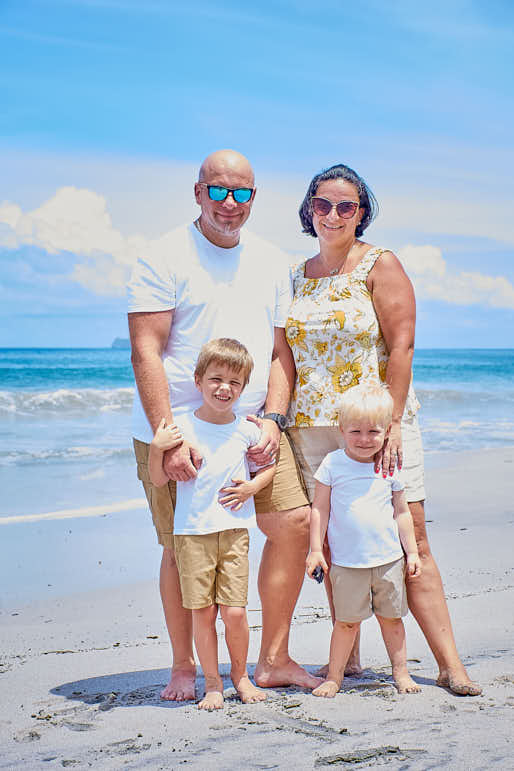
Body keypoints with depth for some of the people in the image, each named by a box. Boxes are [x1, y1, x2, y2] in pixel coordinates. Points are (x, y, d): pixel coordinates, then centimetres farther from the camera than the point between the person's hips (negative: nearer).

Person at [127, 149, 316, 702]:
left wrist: (272, 420, -3)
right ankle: (183, 667, 19)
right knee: (184, 548, -1)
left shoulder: (270, 262, 12)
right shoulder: (165, 257, -5)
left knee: (293, 524, -2)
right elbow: (146, 353, -12)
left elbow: (281, 351, 12)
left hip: (254, 427, 5)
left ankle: (273, 660, 13)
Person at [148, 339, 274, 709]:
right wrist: (157, 449, -14)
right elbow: (159, 479, 3)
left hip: (234, 530, 1)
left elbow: (270, 465, 19)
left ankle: (240, 675, 22)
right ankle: (212, 683, 18)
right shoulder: (182, 428, -2)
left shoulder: (246, 430, 3)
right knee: (202, 612, 2)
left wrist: (252, 487, 2)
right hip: (192, 531, -1)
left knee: (235, 611, -2)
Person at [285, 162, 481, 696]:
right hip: (311, 427, 4)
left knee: (409, 538, -7)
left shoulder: (380, 265, -1)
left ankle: (449, 664, -2)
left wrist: (391, 422, -15)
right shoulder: (297, 277, 14)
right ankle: (348, 658, 17)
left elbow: (401, 346, -8)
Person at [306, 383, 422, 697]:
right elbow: (320, 509, 0)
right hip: (347, 562, -2)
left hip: (389, 559, 2)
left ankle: (401, 672, 25)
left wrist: (412, 552, 10)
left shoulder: (391, 467, 2)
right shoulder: (333, 464, -4)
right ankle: (334, 676, 15)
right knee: (347, 622, 2)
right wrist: (316, 549, -4)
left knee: (391, 618, 10)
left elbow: (402, 512, 11)